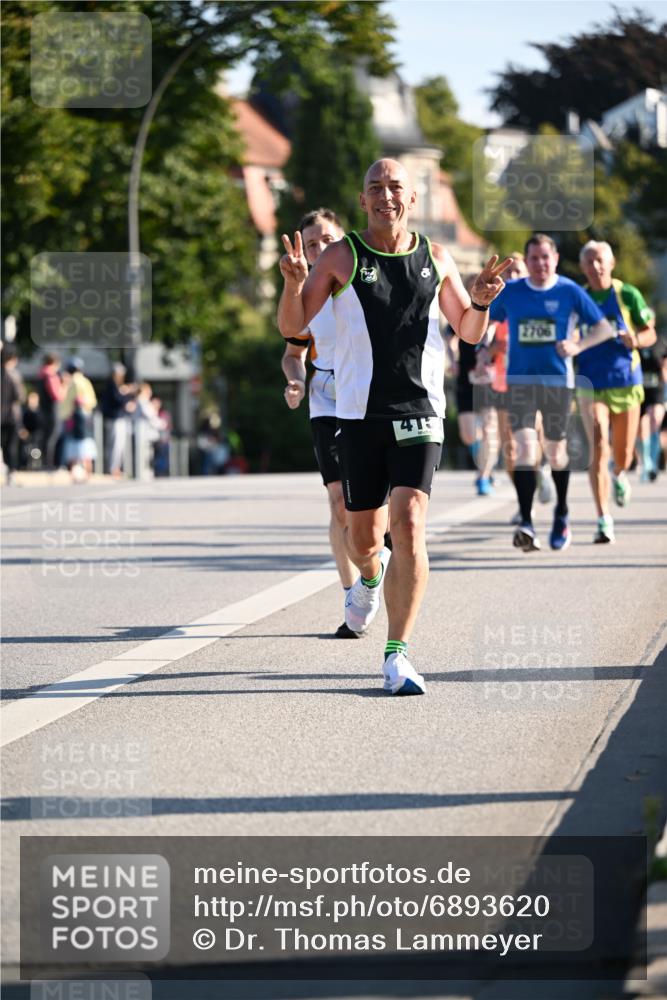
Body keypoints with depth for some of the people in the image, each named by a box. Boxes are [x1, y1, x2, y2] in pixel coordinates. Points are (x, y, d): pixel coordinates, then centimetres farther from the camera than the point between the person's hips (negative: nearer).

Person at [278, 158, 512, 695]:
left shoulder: (436, 259, 8)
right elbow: (291, 327, -2)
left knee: (409, 525, -15)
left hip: (419, 410, 0)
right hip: (359, 413, 0)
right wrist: (294, 283, -21)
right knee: (363, 535, 8)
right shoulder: (342, 257, 1)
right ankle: (371, 574, 48)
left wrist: (480, 303, -5)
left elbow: (470, 333, 17)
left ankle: (397, 654, -12)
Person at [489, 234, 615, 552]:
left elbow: (604, 328, 2)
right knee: (524, 447, -16)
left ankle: (561, 515, 35)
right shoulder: (510, 292, 2)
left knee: (556, 451, 11)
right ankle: (526, 523, -23)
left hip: (557, 381, 0)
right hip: (520, 380, 0)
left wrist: (578, 346, -14)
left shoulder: (569, 292, -2)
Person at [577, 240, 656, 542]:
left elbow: (650, 333, 4)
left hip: (626, 383, 1)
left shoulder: (628, 295, -1)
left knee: (623, 457, 9)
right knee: (599, 447, -18)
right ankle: (603, 520, -17)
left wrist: (635, 340, -17)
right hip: (590, 385, -1)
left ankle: (619, 474, 48)